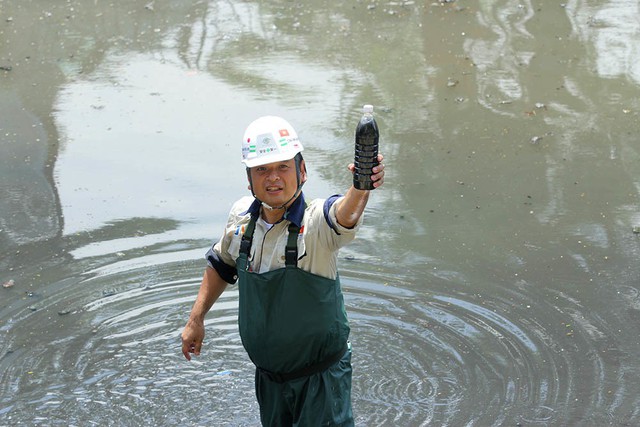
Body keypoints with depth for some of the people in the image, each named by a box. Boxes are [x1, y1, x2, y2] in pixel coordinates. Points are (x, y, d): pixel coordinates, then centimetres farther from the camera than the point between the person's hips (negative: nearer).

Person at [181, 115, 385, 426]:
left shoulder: (316, 221, -23)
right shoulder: (242, 216, -6)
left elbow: (345, 216, -48)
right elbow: (221, 264, 15)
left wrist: (361, 188, -69)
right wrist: (196, 319, 13)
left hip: (320, 376, -5)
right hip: (268, 374, 5)